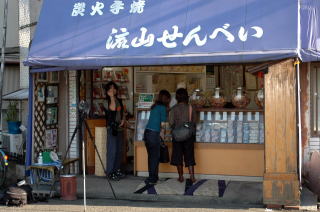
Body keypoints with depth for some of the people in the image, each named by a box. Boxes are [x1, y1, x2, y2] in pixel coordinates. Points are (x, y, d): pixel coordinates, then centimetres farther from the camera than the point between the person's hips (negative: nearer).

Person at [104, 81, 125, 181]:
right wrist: (111, 97, -20)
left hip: (119, 128, 7)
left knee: (119, 150, 10)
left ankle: (117, 170, 20)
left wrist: (123, 120, 3)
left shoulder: (119, 101, 15)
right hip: (111, 128, -7)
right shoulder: (107, 101, -7)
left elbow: (122, 112, 21)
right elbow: (112, 108, -26)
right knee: (112, 150, -9)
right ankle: (110, 172, -6)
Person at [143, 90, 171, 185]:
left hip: (147, 132, 8)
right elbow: (163, 123, -5)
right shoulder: (162, 107, -6)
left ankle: (153, 177, 19)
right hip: (154, 134, -8)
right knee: (155, 156, 0)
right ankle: (152, 178, 1)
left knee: (151, 156, 12)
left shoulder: (154, 106, 16)